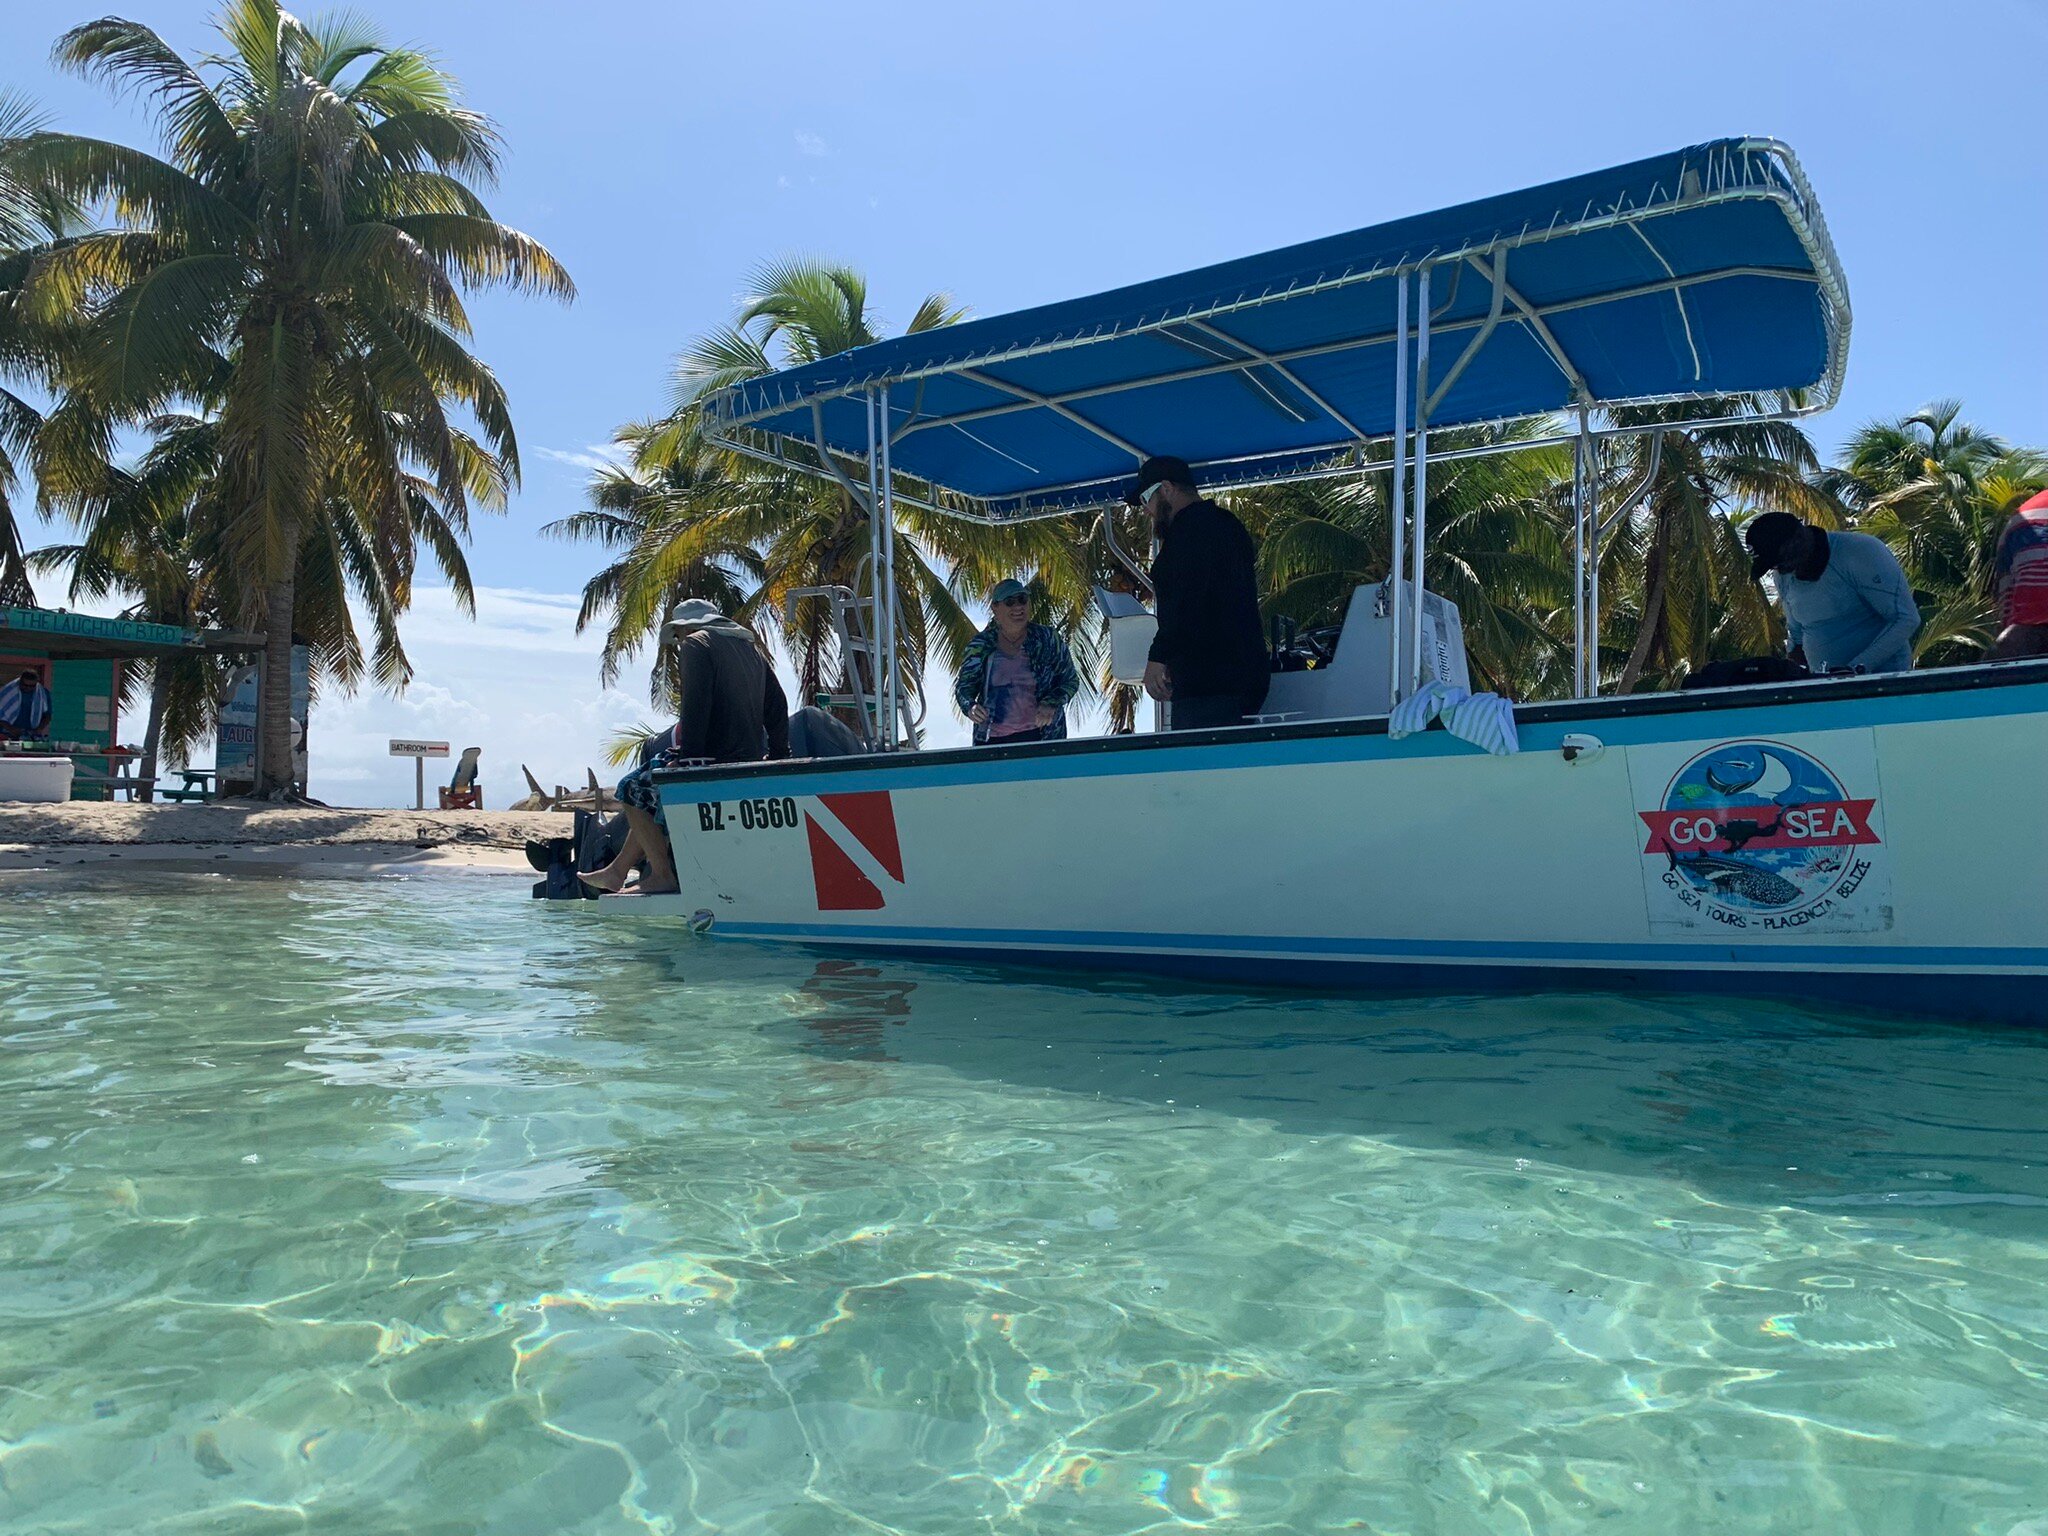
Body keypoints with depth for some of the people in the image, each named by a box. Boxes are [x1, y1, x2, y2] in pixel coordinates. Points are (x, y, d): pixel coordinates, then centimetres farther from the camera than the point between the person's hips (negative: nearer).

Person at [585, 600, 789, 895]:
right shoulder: (751, 646, 20)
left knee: (632, 789, 8)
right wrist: (778, 756, 19)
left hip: (716, 761, -9)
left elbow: (696, 708, -16)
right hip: (751, 763, 9)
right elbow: (777, 707, 17)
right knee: (653, 792, 26)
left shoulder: (695, 645, -4)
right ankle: (617, 871, 31)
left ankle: (663, 875, 4)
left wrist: (687, 759, -14)